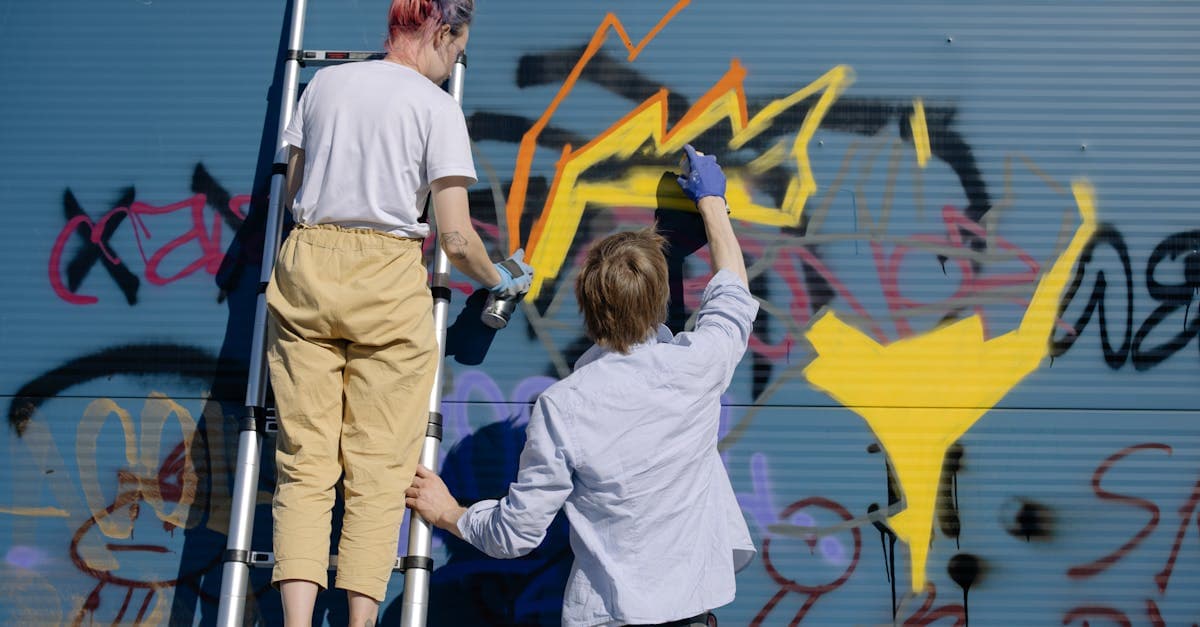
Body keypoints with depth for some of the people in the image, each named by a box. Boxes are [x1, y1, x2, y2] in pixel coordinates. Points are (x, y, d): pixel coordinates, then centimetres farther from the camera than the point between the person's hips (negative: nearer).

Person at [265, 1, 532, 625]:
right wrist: (499, 280, 12)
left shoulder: (324, 83, 11)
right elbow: (455, 238, -6)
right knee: (379, 468, 3)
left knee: (305, 462, 2)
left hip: (305, 268, 4)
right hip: (386, 279, -4)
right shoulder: (436, 106, -2)